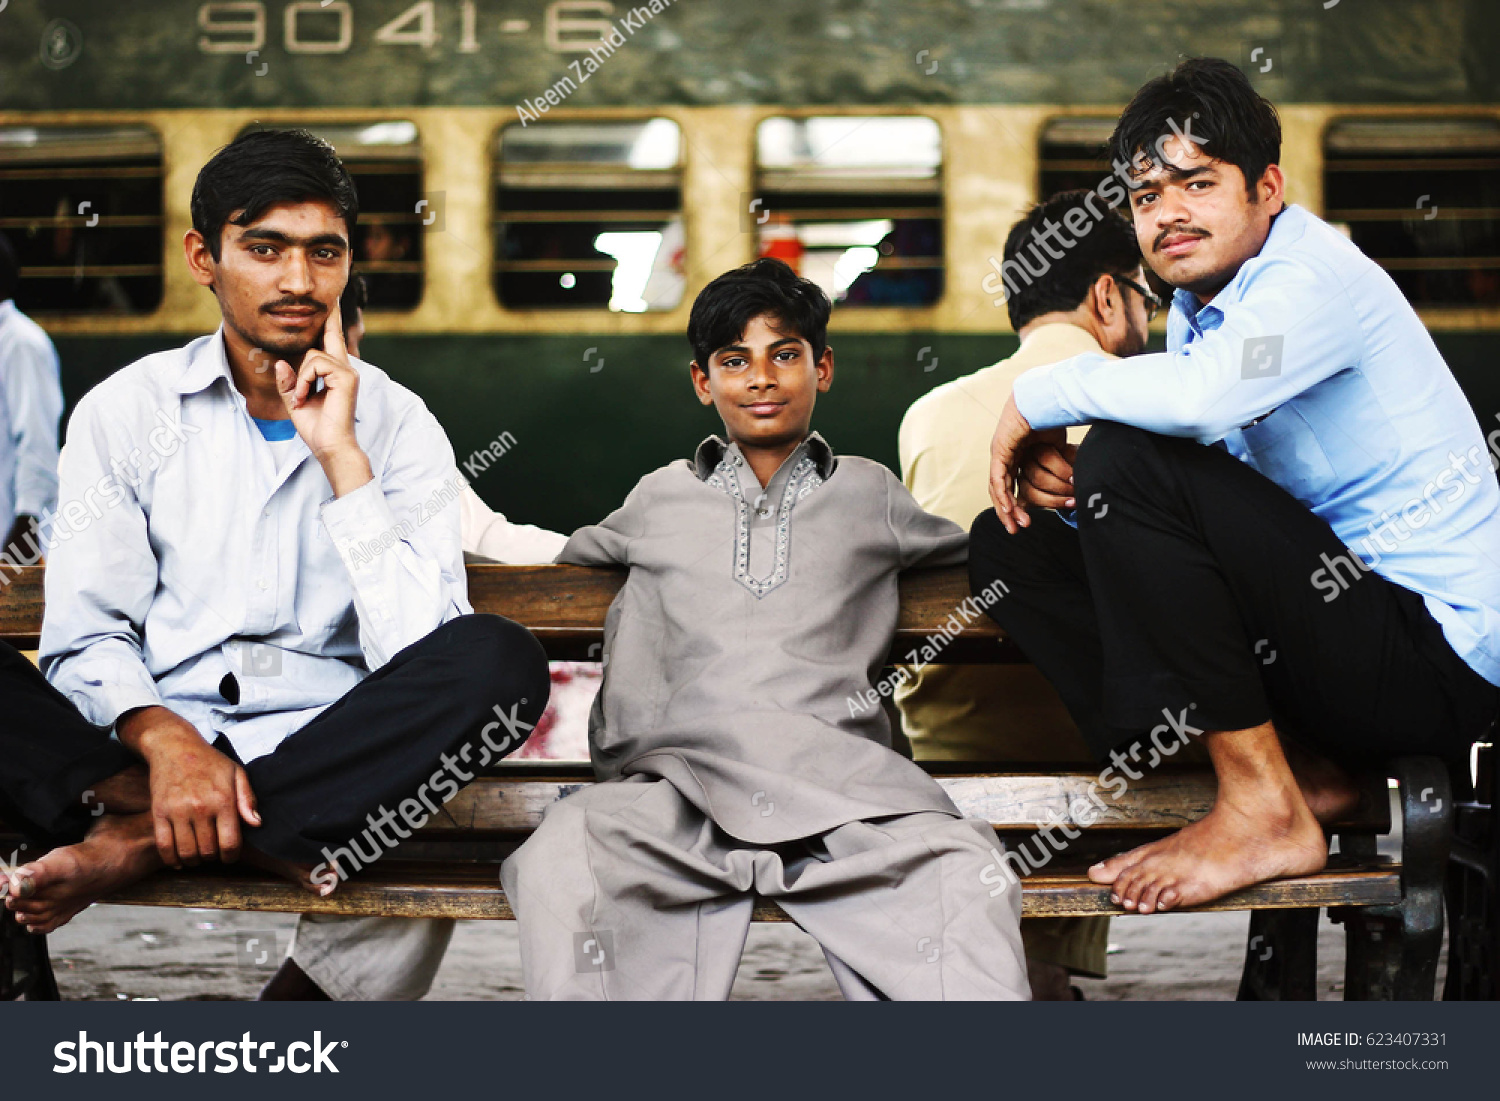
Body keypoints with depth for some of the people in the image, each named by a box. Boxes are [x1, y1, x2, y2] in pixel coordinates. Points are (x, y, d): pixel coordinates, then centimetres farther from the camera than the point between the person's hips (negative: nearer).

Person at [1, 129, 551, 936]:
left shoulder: (397, 424, 5)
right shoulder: (122, 413, 7)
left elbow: (423, 661, -8)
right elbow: (85, 639, -1)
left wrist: (340, 457, -12)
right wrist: (165, 741, -22)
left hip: (327, 753, 1)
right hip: (155, 742, 0)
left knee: (503, 663, -29)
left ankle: (138, 840, -23)